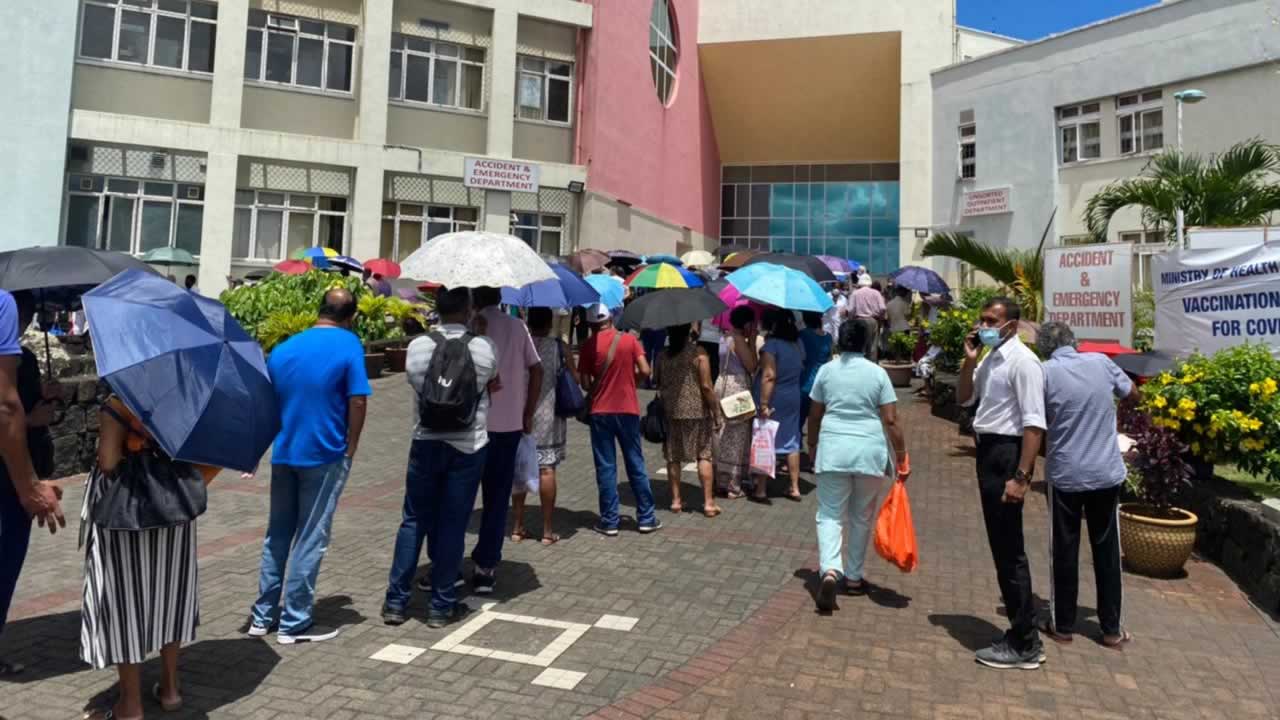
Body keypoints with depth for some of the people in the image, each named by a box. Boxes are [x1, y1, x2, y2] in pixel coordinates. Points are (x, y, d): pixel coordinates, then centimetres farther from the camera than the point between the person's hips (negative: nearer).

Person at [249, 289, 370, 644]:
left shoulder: (283, 348, 9)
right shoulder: (349, 345, -9)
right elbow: (358, 401, -14)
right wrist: (350, 448, -4)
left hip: (283, 454, 6)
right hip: (325, 456, -5)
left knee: (277, 534, 16)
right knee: (310, 540, 3)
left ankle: (263, 615, 24)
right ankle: (294, 623, 11)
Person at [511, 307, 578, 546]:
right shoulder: (559, 347, -3)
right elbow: (575, 379, 2)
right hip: (548, 418, -2)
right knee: (547, 470, 2)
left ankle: (518, 527, 18)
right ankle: (547, 531, 7)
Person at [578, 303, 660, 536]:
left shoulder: (589, 345, -3)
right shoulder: (629, 339, -1)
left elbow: (585, 383, -5)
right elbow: (645, 371, -8)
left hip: (600, 412, -1)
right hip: (628, 409, 1)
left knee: (606, 468, 5)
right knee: (636, 465, 10)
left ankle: (609, 522, 9)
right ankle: (646, 518, 16)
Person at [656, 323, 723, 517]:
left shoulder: (662, 356, 2)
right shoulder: (698, 353, -10)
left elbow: (659, 385, 8)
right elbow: (706, 387, -12)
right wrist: (717, 413, -5)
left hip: (670, 412, 3)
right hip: (697, 412, -3)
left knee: (673, 457, 11)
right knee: (704, 456, 6)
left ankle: (676, 500, 17)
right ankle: (708, 502, 7)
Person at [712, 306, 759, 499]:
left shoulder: (726, 338, 13)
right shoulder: (739, 339, -14)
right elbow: (752, 366, -15)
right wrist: (752, 340, -10)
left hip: (724, 385, 9)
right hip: (737, 388, -9)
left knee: (724, 438, 14)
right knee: (735, 439, -2)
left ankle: (722, 482, 22)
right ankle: (733, 487, 4)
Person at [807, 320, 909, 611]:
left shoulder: (826, 370, 2)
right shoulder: (877, 373, 0)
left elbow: (815, 415, 7)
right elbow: (890, 421, -4)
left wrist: (812, 446, 22)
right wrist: (902, 458, 3)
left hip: (833, 449, 0)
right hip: (869, 451, 1)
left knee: (830, 514, 3)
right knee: (861, 517, 14)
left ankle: (830, 569, -19)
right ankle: (853, 577, 24)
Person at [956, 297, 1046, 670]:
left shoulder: (1021, 360, -15)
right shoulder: (989, 358, 12)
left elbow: (1034, 424, -20)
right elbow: (964, 399, 20)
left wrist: (1021, 476, -25)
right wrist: (969, 360, 5)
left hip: (1007, 453, -10)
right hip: (988, 451, 10)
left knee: (1009, 550, -2)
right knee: (1003, 547, 17)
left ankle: (1023, 645, 11)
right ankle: (1023, 634, 31)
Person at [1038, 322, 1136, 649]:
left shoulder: (1045, 373, -11)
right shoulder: (1101, 362, -2)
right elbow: (1132, 393, 16)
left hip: (1065, 474, -3)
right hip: (1107, 472, 3)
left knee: (1065, 550, 9)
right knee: (1107, 549, 12)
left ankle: (1063, 625, 18)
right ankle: (1111, 629, 20)